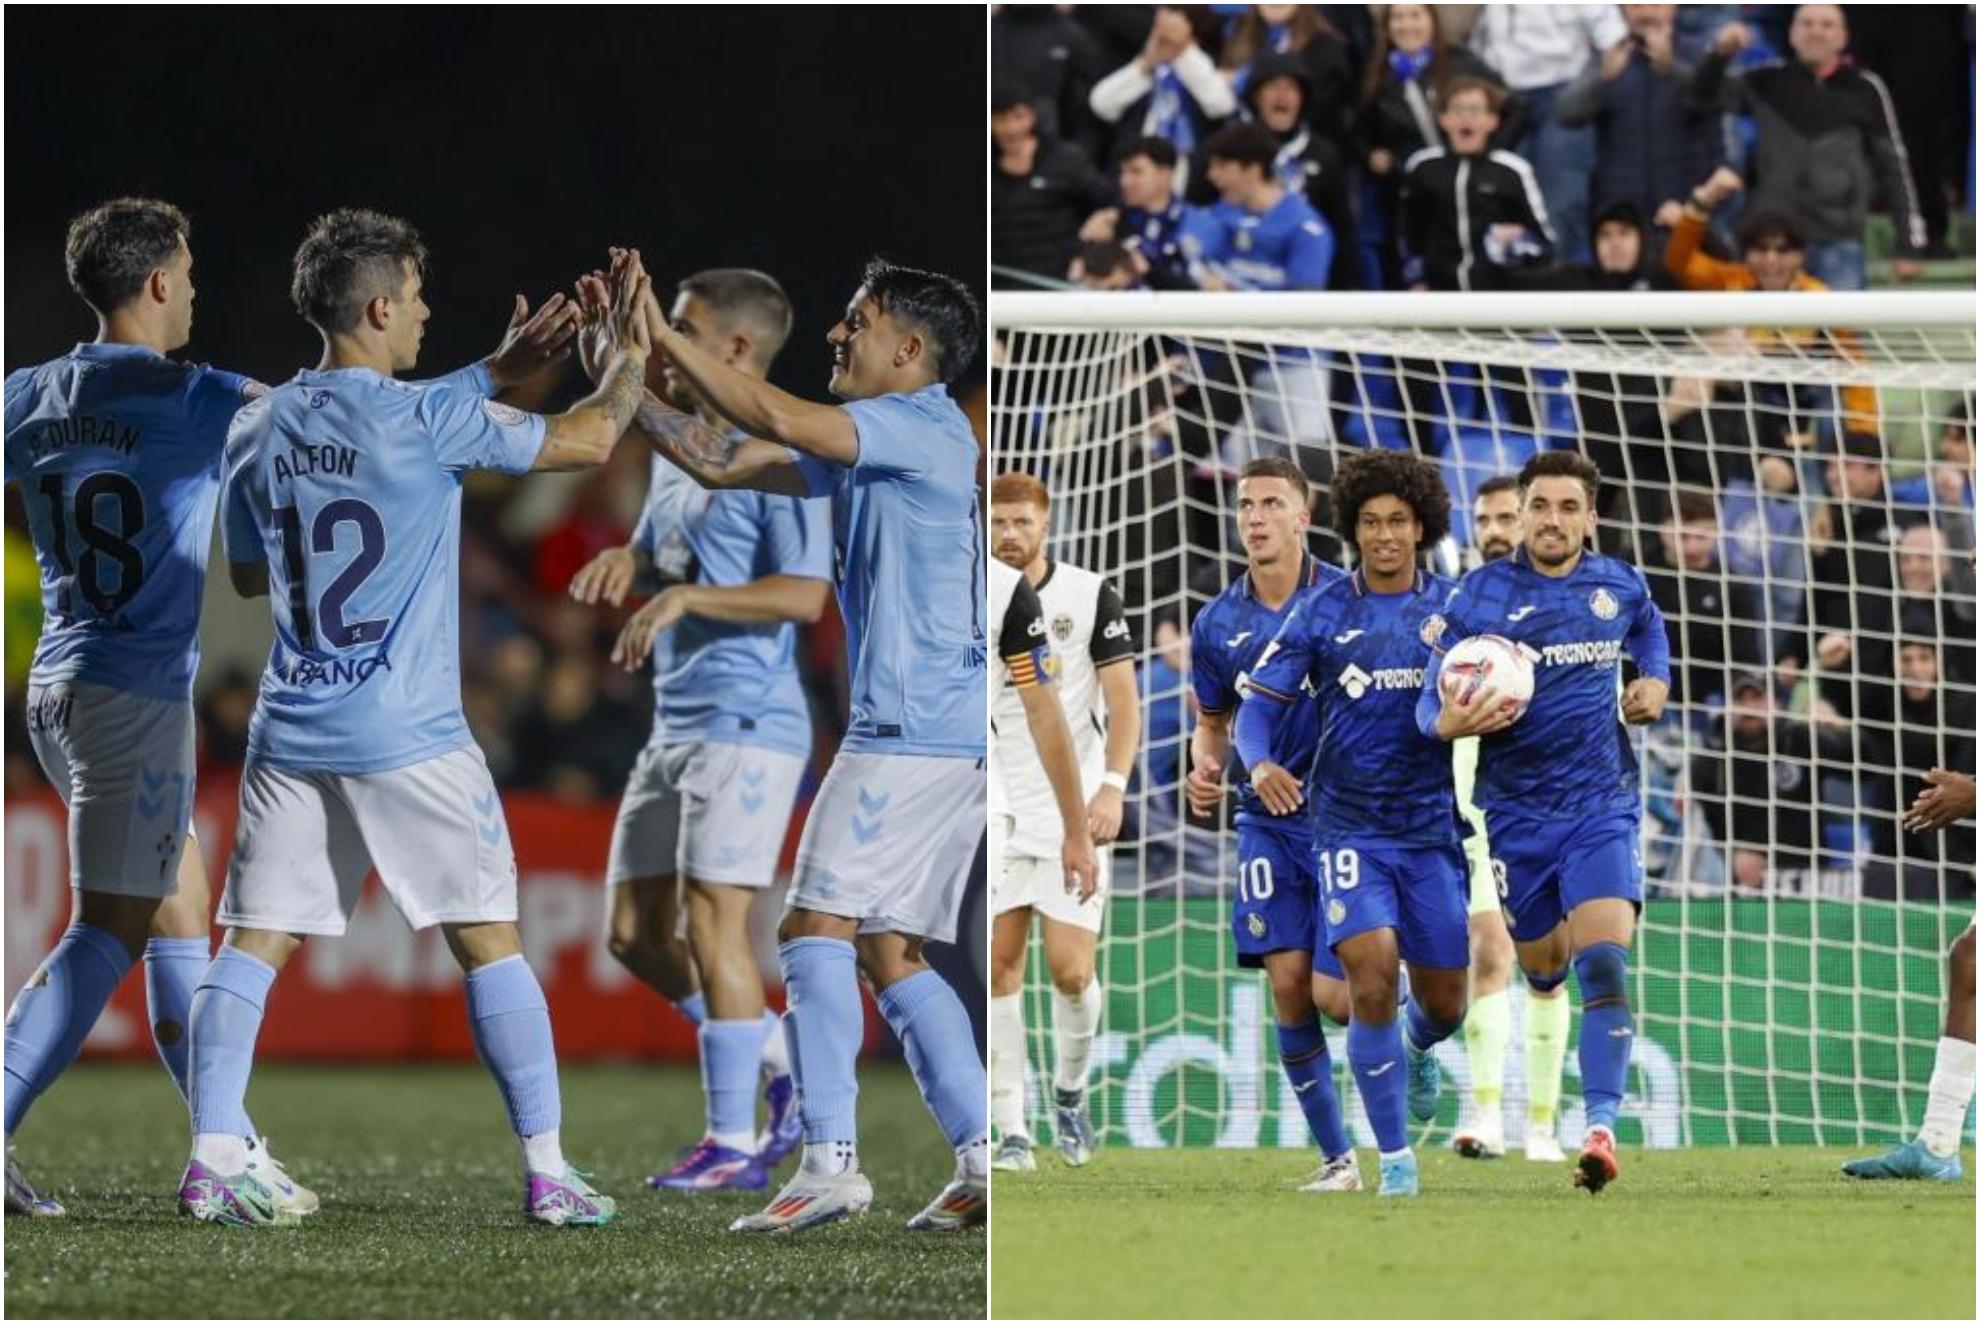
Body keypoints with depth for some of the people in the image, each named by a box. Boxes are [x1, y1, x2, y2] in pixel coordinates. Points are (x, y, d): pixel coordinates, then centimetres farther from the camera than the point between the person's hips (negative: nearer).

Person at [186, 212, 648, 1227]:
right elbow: (585, 441, -3)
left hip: (291, 736, 5)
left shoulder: (257, 430, 6)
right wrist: (628, 361, 14)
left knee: (255, 943, 6)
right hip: (410, 739, -4)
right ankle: (546, 1172, 2)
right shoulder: (428, 420, -10)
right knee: (490, 942, 2)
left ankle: (212, 1161, -3)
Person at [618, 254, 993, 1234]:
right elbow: (722, 462, 21)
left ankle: (830, 1161, -19)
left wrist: (667, 340, -17)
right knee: (889, 952, 9)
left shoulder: (925, 427, -9)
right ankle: (984, 1160, 5)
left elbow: (780, 422, -22)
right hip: (944, 733, 10)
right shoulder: (866, 446, 19)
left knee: (818, 924, -13)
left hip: (914, 729, -10)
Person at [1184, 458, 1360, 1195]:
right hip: (1269, 823, 3)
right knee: (1288, 984, -5)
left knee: (1336, 994, -11)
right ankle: (1336, 1156, 5)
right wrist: (1206, 772, -3)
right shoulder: (1218, 625, 6)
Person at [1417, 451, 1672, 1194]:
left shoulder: (1620, 586, 2)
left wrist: (1655, 680, 8)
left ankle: (1602, 1127, -24)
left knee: (1603, 966, -19)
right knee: (1542, 973, 15)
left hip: (1602, 809, 0)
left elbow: (1648, 627, 27)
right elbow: (1430, 701, -6)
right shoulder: (1480, 595, -6)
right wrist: (1450, 722, -29)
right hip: (1516, 815, 0)